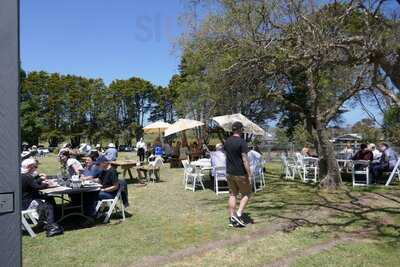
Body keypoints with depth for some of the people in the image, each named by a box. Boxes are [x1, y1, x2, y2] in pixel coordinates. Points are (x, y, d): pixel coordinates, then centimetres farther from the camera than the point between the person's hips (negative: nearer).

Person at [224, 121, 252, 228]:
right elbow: (245, 160, -18)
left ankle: (232, 219, 15)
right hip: (240, 174, -6)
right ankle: (238, 214, 1)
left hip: (229, 173, 6)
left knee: (232, 195, 11)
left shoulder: (226, 142, 6)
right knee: (246, 194, 11)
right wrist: (249, 175, -14)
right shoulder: (242, 142, -16)